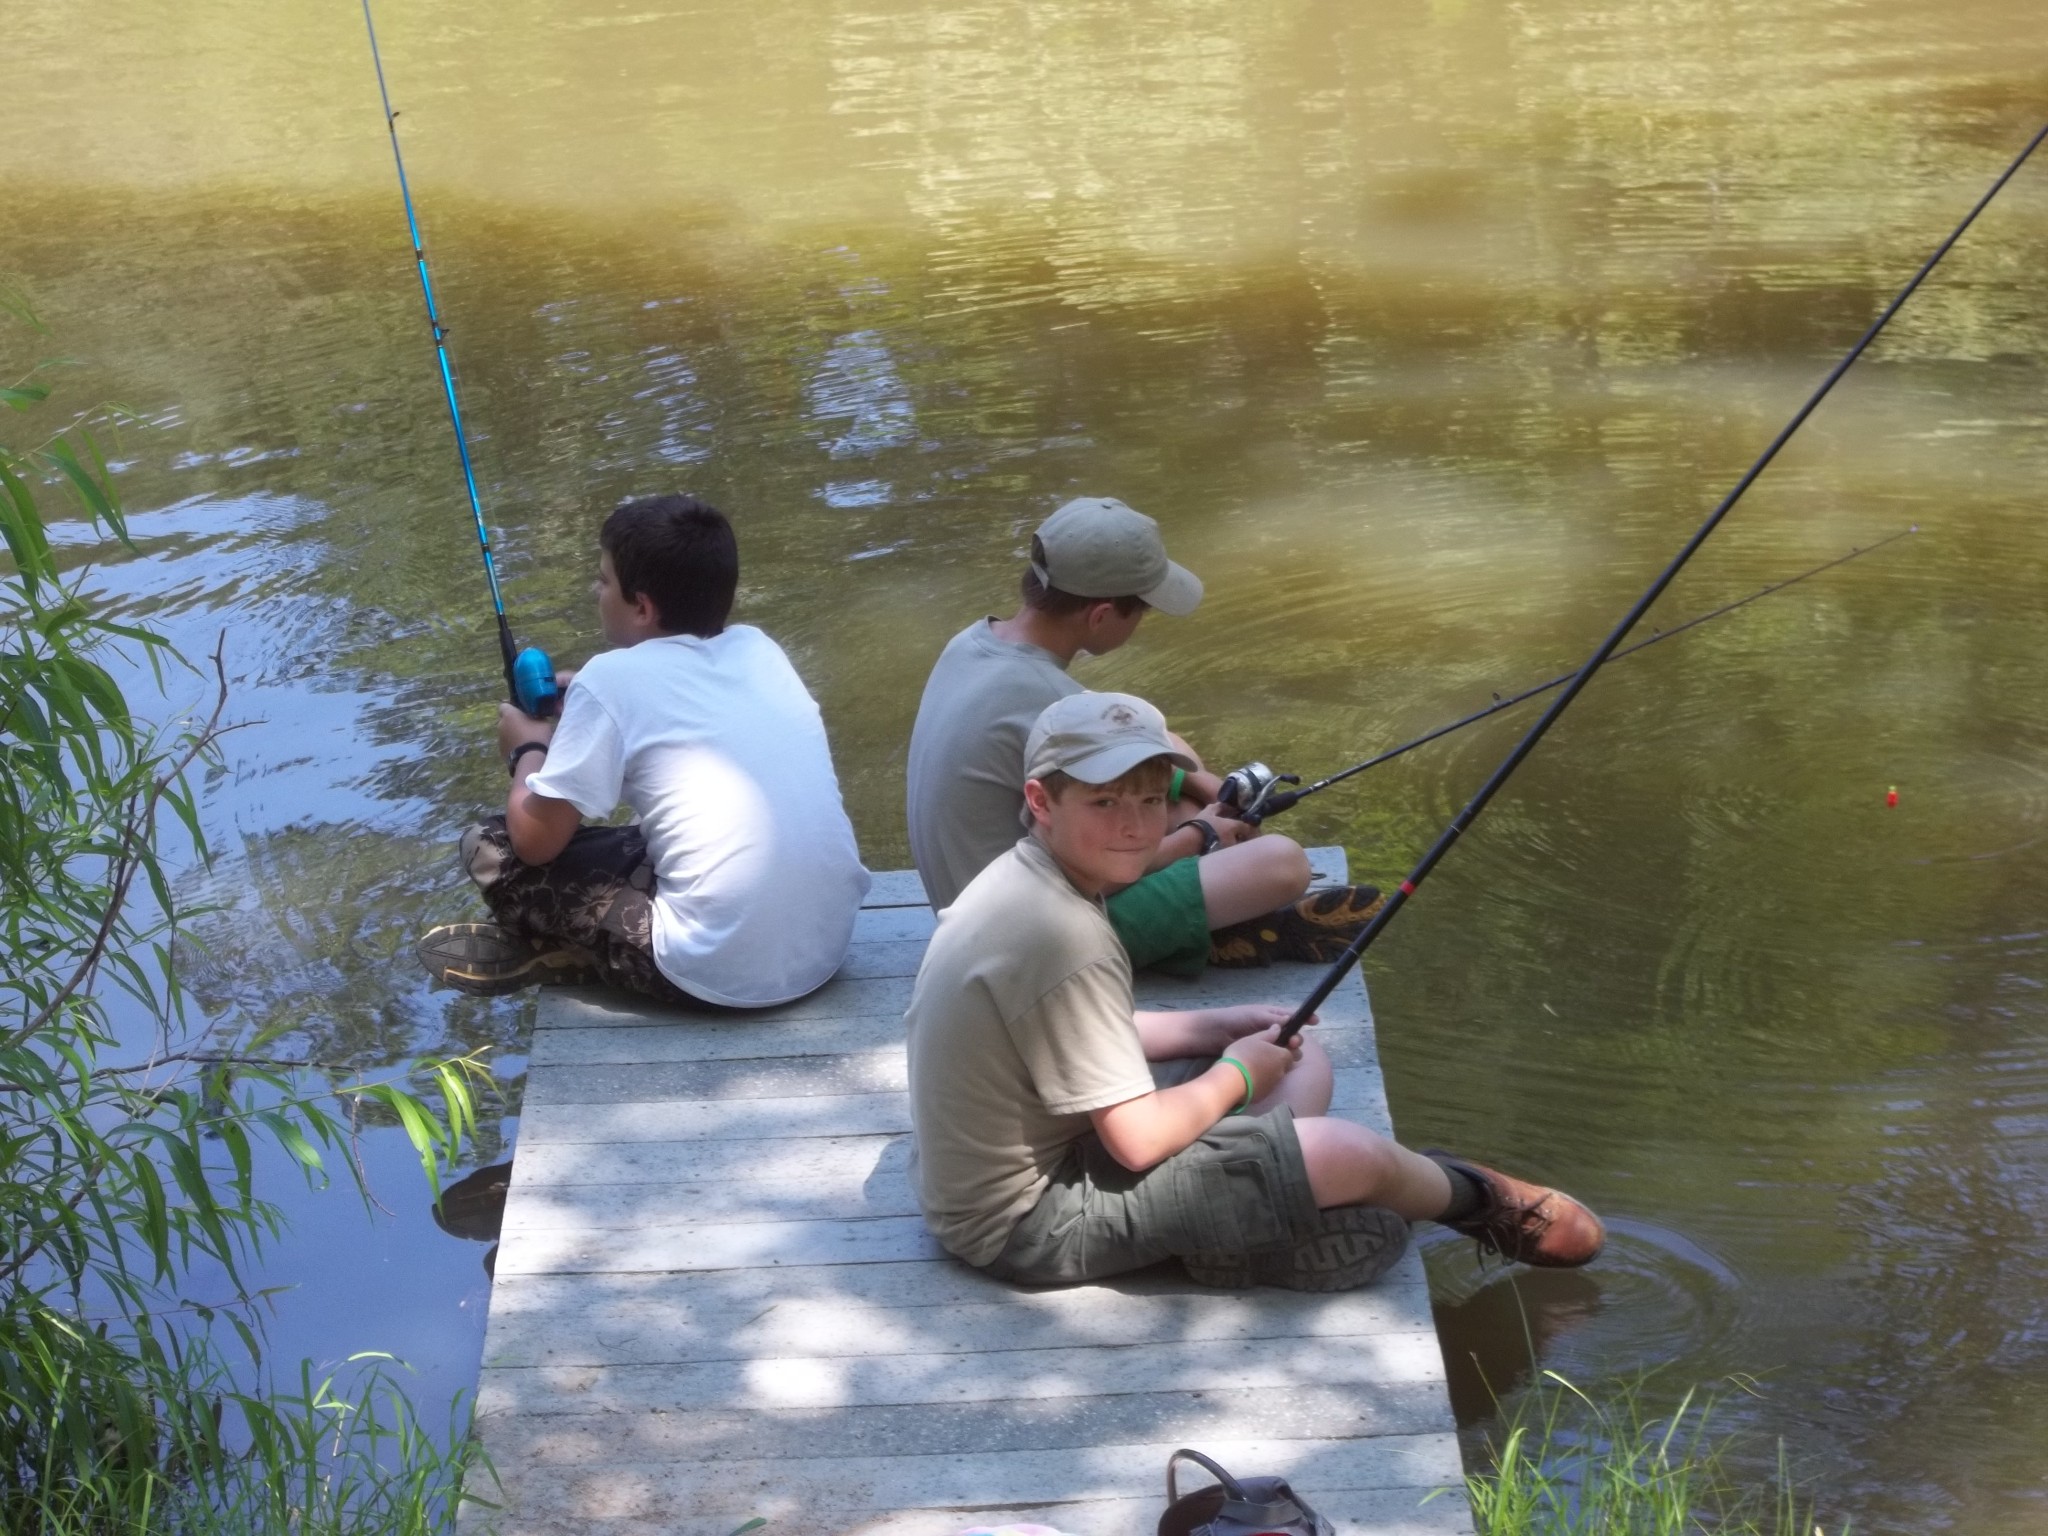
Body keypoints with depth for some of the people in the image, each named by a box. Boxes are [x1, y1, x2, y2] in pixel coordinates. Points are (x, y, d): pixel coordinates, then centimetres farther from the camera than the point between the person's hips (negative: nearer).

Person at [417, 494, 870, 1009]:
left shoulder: (613, 679, -9)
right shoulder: (759, 649, 9)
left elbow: (535, 840, -3)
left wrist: (528, 749, 15)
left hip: (723, 972, -7)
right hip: (829, 944, 7)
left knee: (491, 848, 6)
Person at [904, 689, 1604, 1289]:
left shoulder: (1015, 881, 1)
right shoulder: (1066, 939, -29)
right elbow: (1138, 1141, -25)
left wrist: (1214, 1027, 5)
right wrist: (1236, 1075, -6)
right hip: (1028, 1225, -10)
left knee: (1305, 1066, 14)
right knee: (1356, 1155, -6)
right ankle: (1475, 1201, 25)